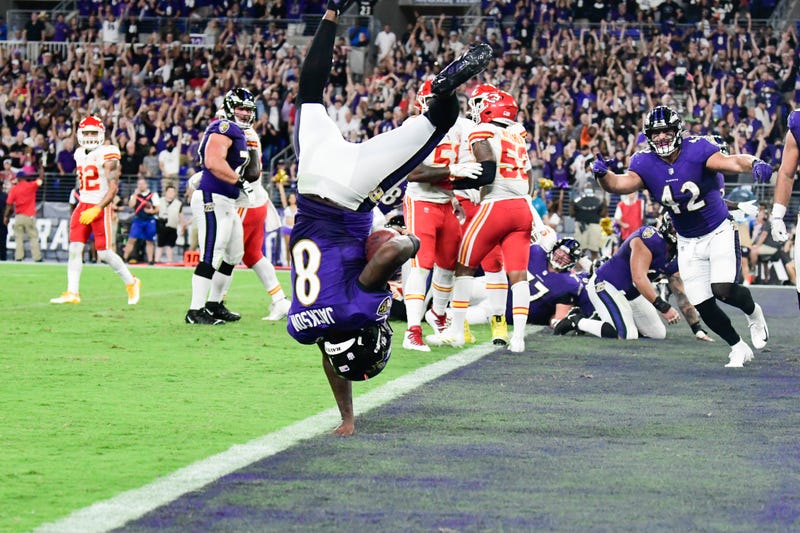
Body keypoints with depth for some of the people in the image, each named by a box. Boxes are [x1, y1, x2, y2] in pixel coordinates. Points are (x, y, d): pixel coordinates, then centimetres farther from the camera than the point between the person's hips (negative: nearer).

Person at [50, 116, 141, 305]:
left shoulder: (107, 156, -12)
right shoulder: (80, 154, 11)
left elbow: (113, 188, -17)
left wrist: (96, 209, -26)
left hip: (100, 207, -7)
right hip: (83, 205, 7)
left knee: (104, 253, -4)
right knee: (75, 248, -4)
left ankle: (131, 283, 16)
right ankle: (72, 293, -4)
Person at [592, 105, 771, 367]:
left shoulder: (697, 150, -20)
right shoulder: (644, 163, -11)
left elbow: (729, 162, -34)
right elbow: (621, 184, -26)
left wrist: (753, 164, -55)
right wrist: (603, 174, -48)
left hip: (719, 232, -4)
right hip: (688, 242, 4)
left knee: (723, 290, -21)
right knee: (703, 306, 1)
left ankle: (752, 311, 14)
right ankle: (738, 347, 25)